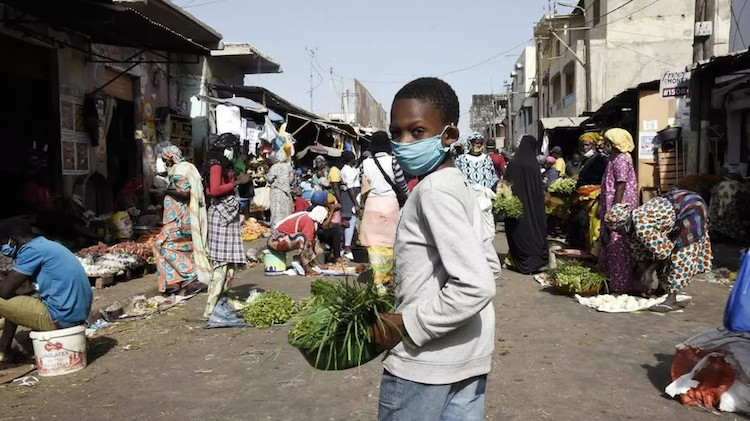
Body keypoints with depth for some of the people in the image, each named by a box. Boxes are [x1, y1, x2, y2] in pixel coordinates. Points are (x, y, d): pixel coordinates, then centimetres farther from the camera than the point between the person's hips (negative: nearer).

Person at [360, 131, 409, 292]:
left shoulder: (365, 163, -1)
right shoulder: (393, 161, -6)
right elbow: (401, 184, -1)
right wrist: (407, 199, 15)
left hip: (372, 204, 1)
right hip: (390, 203, -1)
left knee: (375, 243, 4)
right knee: (389, 242, 8)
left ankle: (378, 281, 3)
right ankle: (388, 280, 15)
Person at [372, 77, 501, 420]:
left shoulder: (433, 191, -20)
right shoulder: (456, 185, 7)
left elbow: (476, 286, -28)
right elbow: (489, 265, 15)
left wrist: (406, 325, -19)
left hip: (424, 360, -8)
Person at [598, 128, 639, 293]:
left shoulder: (621, 160, -16)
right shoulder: (615, 159, 14)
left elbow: (621, 187, -21)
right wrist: (603, 207, 21)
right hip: (613, 207, 10)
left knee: (617, 245, -4)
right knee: (609, 242, 15)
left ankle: (620, 284, 3)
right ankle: (612, 278, 24)